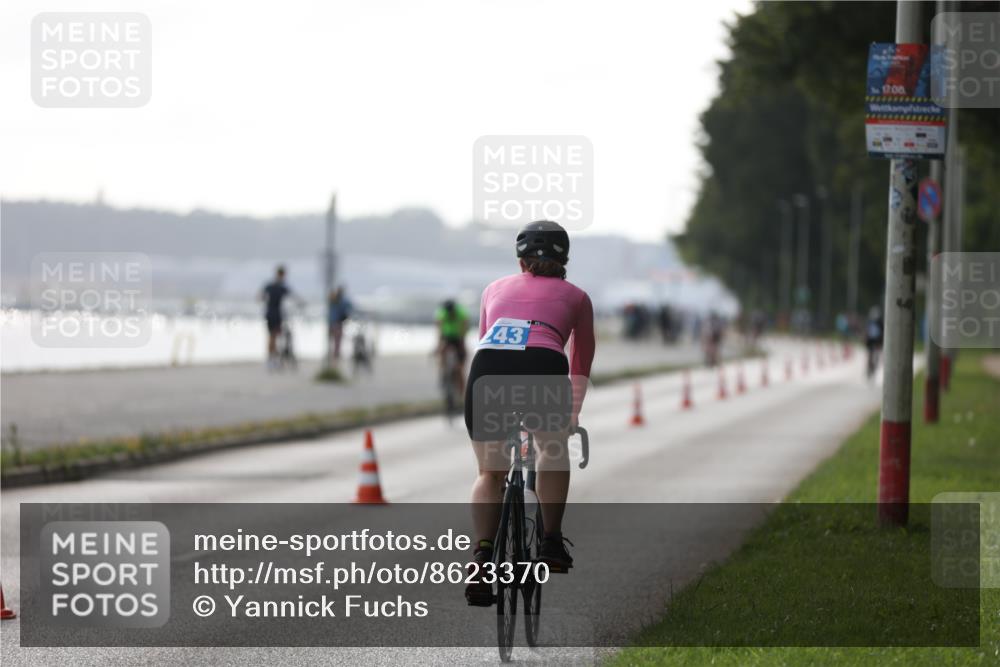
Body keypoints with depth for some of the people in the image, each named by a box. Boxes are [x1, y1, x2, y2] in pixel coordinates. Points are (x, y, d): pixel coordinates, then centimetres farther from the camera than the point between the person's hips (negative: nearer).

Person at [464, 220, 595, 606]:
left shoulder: (495, 289, 34)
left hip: (486, 368, 2)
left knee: (490, 472, 19)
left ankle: (482, 555, -1)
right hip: (543, 367, -1)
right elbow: (581, 366, 39)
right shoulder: (574, 296, 29)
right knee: (552, 449, 28)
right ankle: (551, 542, 19)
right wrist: (573, 416, 54)